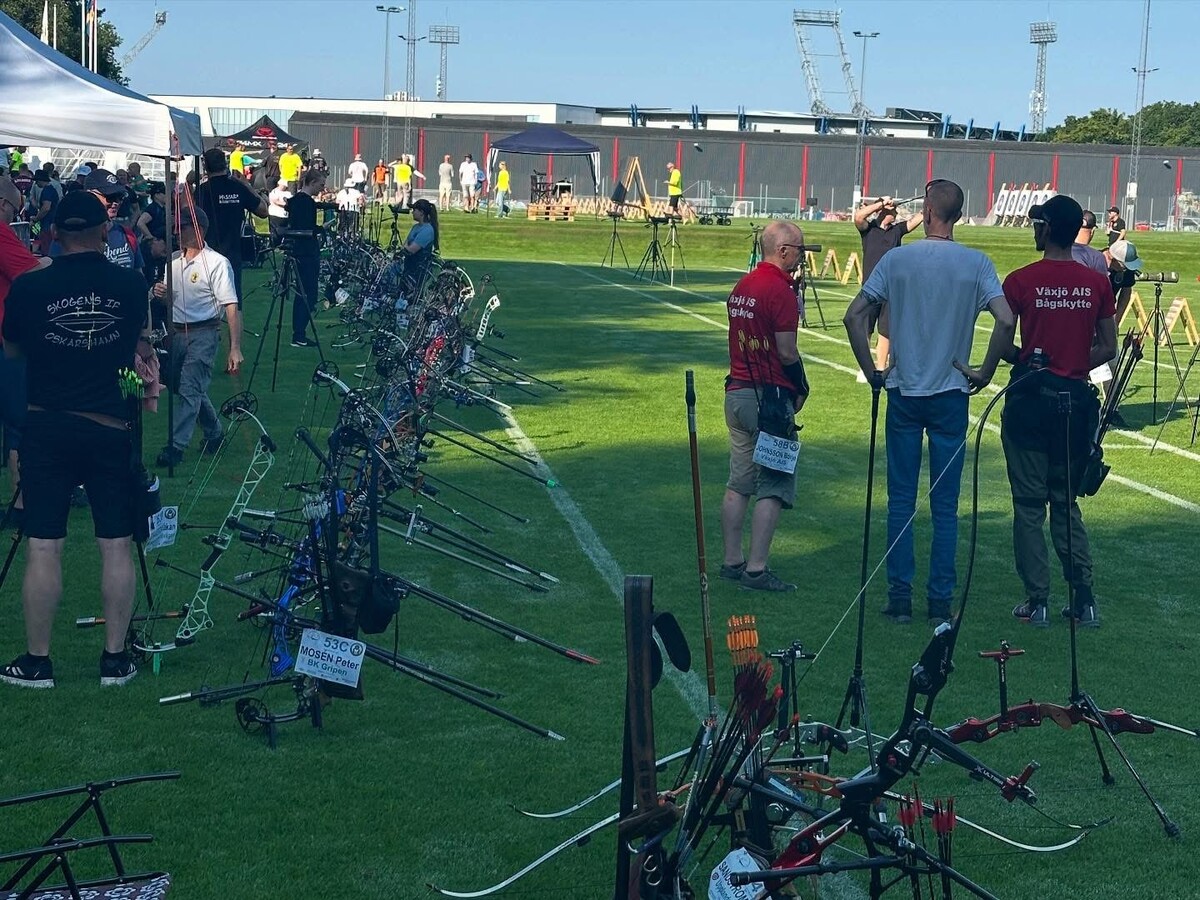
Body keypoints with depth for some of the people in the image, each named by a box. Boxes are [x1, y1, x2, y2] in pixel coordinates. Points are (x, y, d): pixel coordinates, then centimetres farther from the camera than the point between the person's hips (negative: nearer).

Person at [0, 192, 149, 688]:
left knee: (43, 547, 3)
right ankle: (115, 657, 13)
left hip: (47, 427, -1)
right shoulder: (131, 285, -4)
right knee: (116, 546, 8)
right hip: (111, 428, 1)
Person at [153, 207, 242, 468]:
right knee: (183, 387, 15)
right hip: (177, 332, 8)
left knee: (189, 388, -13)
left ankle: (176, 446, -11)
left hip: (203, 333, -7)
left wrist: (235, 348, -21)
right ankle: (214, 434, 33)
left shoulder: (216, 263, -11)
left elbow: (231, 307, -14)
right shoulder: (173, 260, 10)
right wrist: (160, 294, -5)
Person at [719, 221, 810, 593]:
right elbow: (786, 351, -16)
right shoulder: (780, 290, -15)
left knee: (738, 484, 12)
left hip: (736, 392, 9)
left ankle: (732, 561, 17)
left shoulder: (742, 286, 11)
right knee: (774, 487, -4)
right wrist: (802, 388, -1)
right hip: (770, 398, -9)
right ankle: (756, 569, -5)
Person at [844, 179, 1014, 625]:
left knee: (901, 501, 8)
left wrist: (872, 372, 4)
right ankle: (940, 602, 10)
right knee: (945, 505, 7)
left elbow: (854, 317, -5)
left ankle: (899, 597, 8)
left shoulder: (897, 259, -3)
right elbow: (1006, 321, -15)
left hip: (903, 394, 0)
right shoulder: (977, 264, -4)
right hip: (951, 396, 0)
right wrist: (984, 373, -2)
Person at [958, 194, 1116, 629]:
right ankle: (1084, 598, 10)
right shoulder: (1097, 283, 1)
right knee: (1066, 501, 15)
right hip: (1076, 399, 3)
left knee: (1029, 503, 5)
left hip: (1030, 398, -3)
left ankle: (1037, 601, 6)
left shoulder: (1020, 282, -8)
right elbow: (1107, 348, 3)